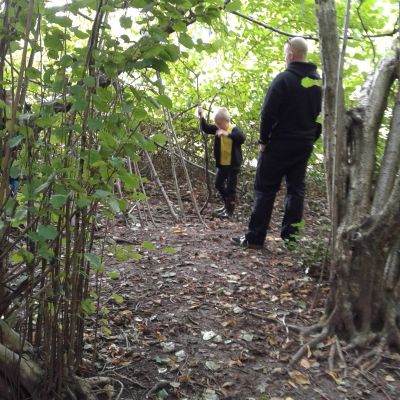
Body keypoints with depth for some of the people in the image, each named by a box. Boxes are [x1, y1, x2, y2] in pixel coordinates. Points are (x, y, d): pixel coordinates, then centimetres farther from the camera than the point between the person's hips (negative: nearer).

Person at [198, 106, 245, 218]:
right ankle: (227, 204, 36)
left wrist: (227, 134, -38)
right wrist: (201, 116, -16)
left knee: (230, 187, -1)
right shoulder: (217, 128, 3)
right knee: (218, 184, 20)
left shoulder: (234, 129, -15)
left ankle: (230, 210, 9)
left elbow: (241, 137, -33)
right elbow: (206, 128, -2)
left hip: (232, 164, -8)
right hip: (221, 163, 8)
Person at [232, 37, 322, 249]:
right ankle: (291, 236, 11)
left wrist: (263, 140, -6)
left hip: (279, 144, -6)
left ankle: (255, 237, 0)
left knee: (265, 189, -1)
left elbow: (268, 112, -15)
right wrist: (310, 139, 16)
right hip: (304, 146, 6)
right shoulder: (318, 82, 9)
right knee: (296, 189, 10)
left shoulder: (284, 78, -11)